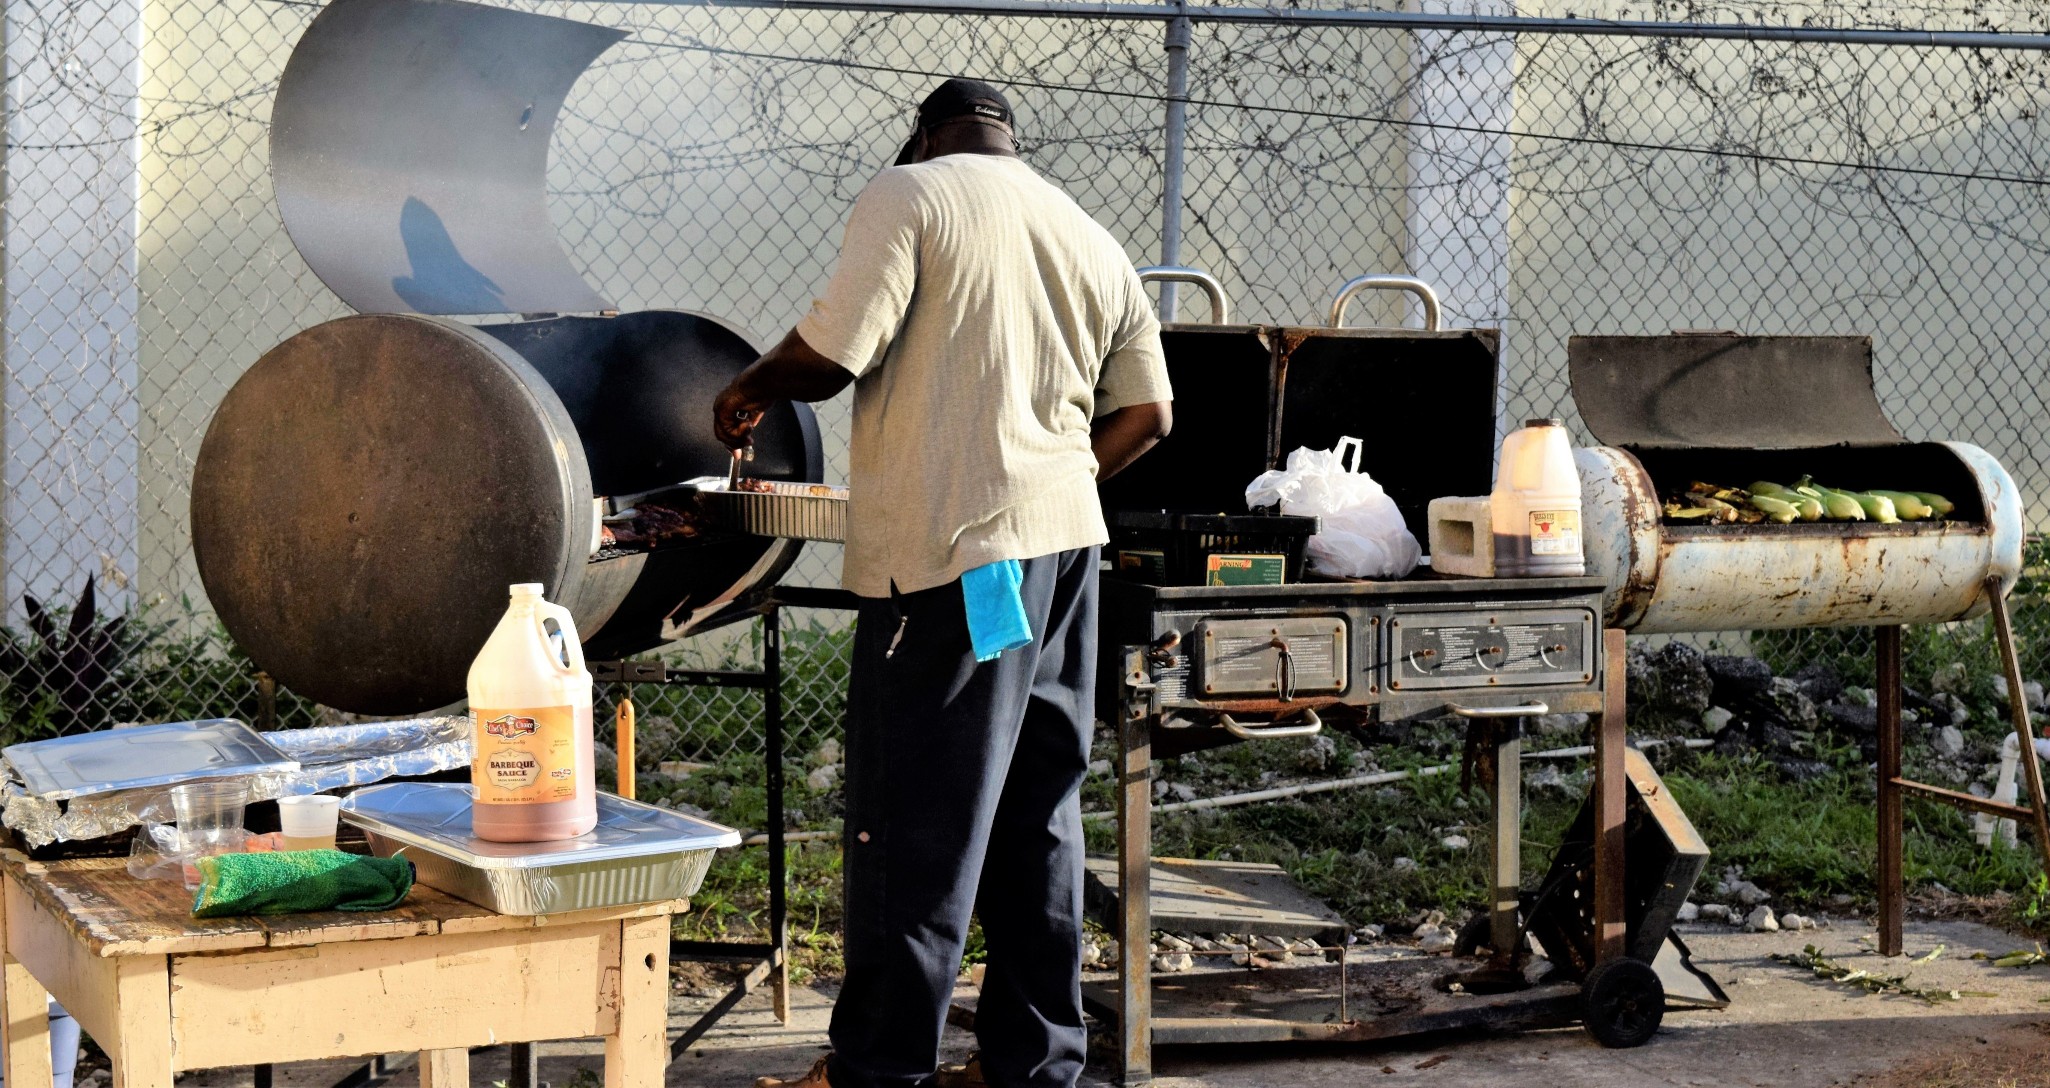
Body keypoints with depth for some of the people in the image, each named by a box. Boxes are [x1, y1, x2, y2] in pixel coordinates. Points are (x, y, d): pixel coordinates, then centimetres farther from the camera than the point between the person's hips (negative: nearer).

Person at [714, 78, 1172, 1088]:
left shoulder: (911, 193, -4)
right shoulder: (1096, 244, 17)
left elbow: (832, 353, -13)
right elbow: (1146, 413, 14)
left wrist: (750, 389, 6)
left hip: (951, 551, -7)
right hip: (1066, 546, 7)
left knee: (912, 826, -1)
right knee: (1038, 820, 13)